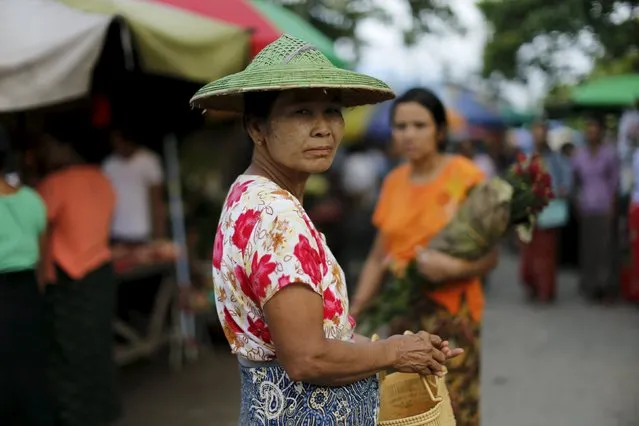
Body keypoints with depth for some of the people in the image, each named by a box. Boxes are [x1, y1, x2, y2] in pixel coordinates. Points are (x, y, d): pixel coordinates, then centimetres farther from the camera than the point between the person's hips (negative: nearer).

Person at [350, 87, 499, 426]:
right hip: (401, 315, 5)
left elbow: (489, 256, -9)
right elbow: (378, 256, 9)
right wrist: (355, 309, 1)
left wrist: (453, 268, -27)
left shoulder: (467, 177, -10)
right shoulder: (393, 181, 5)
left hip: (451, 315, -4)